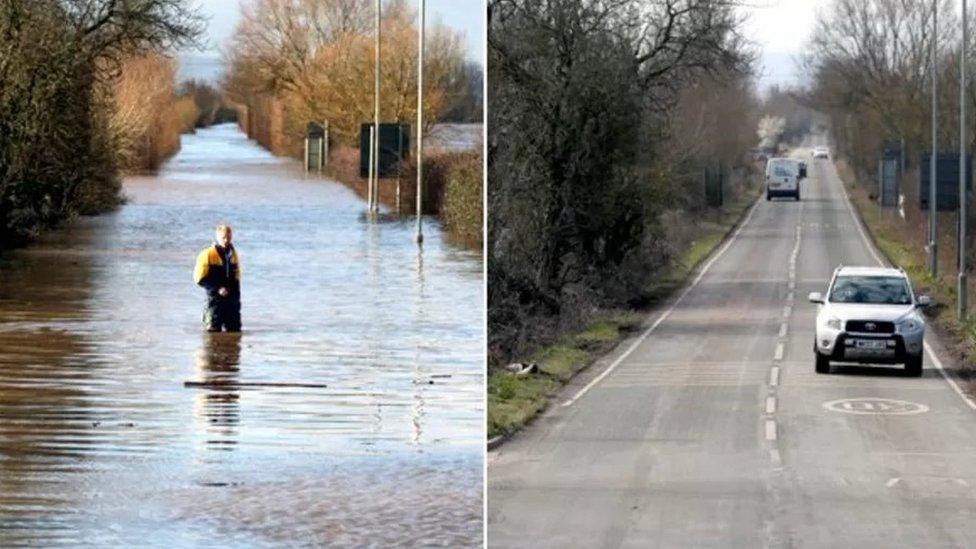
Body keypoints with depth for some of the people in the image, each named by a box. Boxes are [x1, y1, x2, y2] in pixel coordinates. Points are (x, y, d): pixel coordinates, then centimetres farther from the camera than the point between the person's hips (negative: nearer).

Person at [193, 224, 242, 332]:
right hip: (215, 298, -5)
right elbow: (199, 279, -8)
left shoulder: (233, 254, 11)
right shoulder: (208, 255, -7)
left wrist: (236, 294, 10)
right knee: (213, 331, -6)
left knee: (235, 330, 3)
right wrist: (217, 288, -16)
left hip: (232, 298, 5)